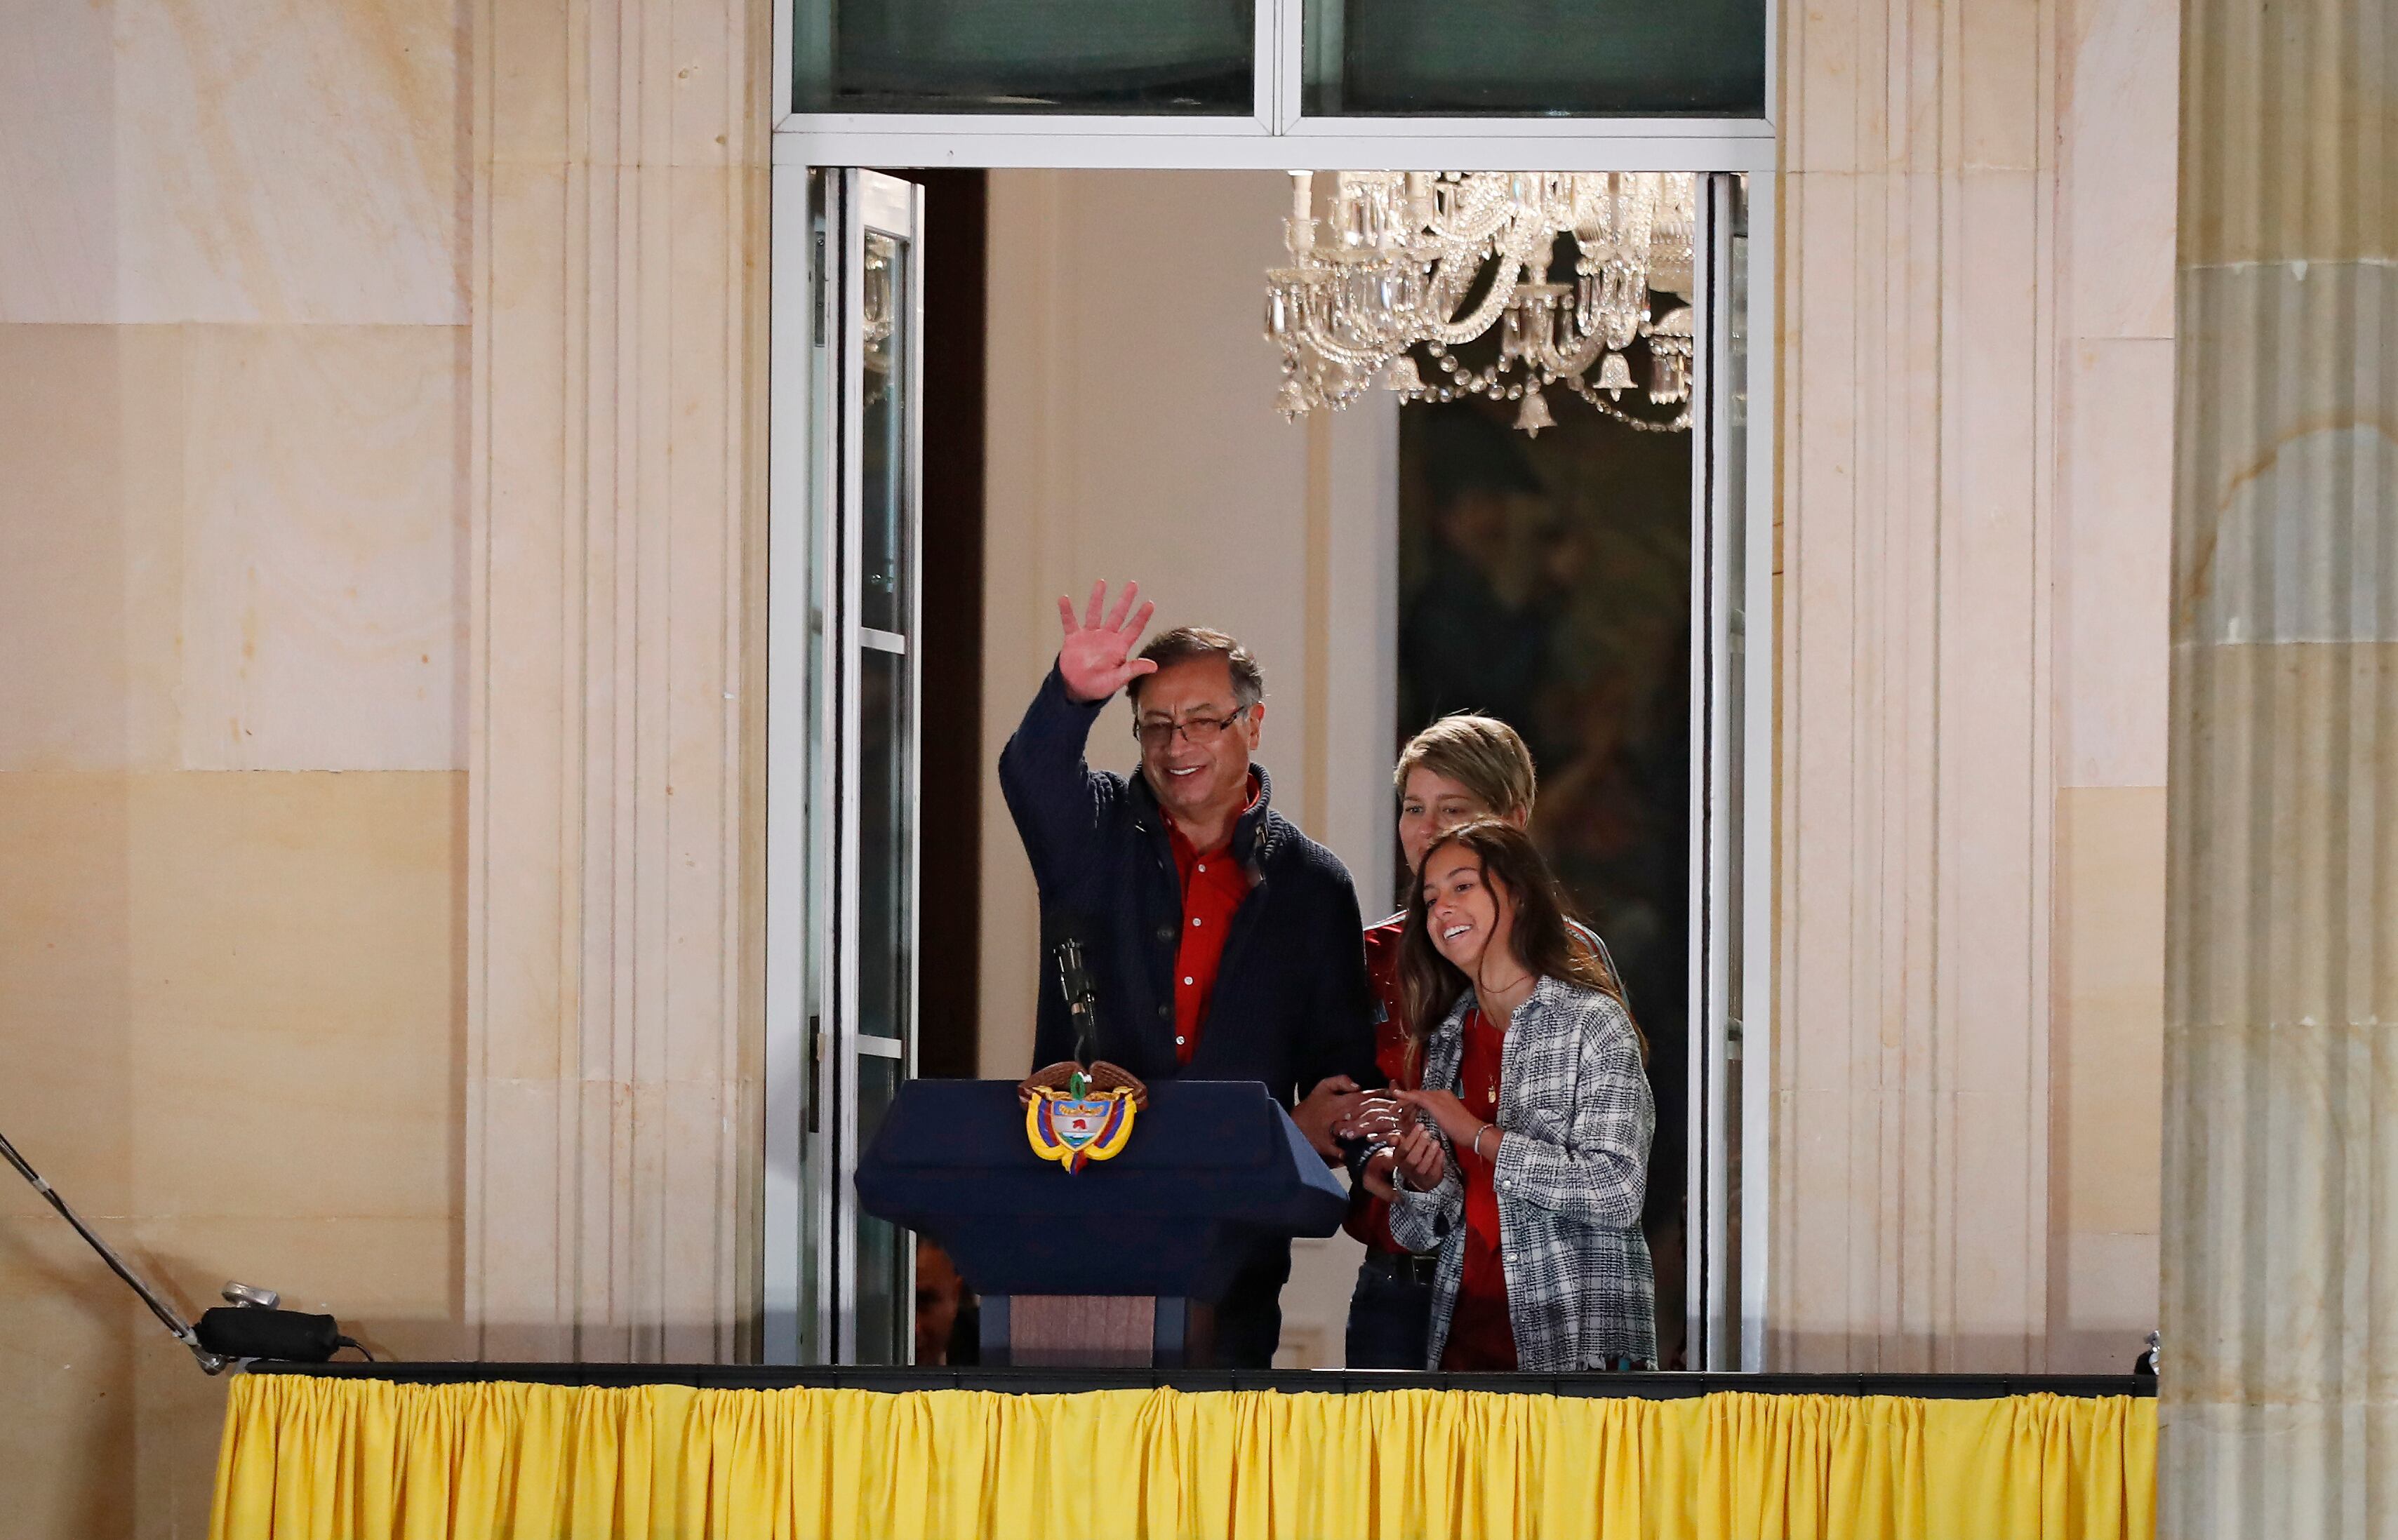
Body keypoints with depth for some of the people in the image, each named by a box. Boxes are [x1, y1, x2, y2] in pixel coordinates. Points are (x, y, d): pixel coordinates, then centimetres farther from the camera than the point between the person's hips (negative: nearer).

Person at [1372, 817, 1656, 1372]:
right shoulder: (1449, 1039, 12)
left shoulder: (1592, 1020, -5)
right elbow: (1424, 1235, 14)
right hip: (1461, 1336, 5)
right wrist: (1422, 1183, -8)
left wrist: (1480, 1136, -15)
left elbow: (1618, 1194, -16)